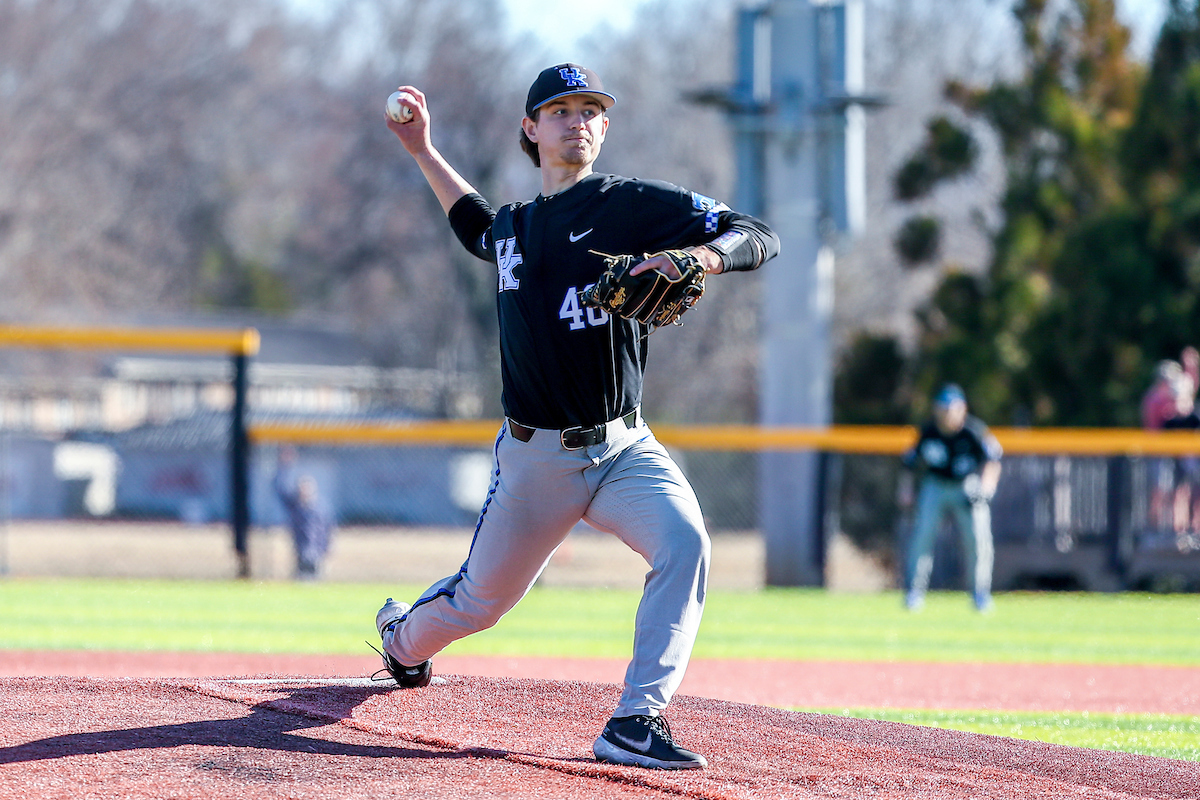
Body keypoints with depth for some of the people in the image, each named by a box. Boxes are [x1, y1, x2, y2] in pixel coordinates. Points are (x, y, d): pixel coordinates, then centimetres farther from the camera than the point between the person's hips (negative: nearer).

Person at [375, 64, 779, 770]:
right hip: (535, 458, 3)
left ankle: (635, 725, -31)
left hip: (623, 448, -2)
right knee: (480, 599, 13)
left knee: (685, 542, -31)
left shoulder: (634, 205, -3)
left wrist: (694, 260, -31)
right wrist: (422, 150, 34)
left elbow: (759, 238, -11)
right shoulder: (514, 227, 10)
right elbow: (480, 228, 38)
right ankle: (405, 638, 49)